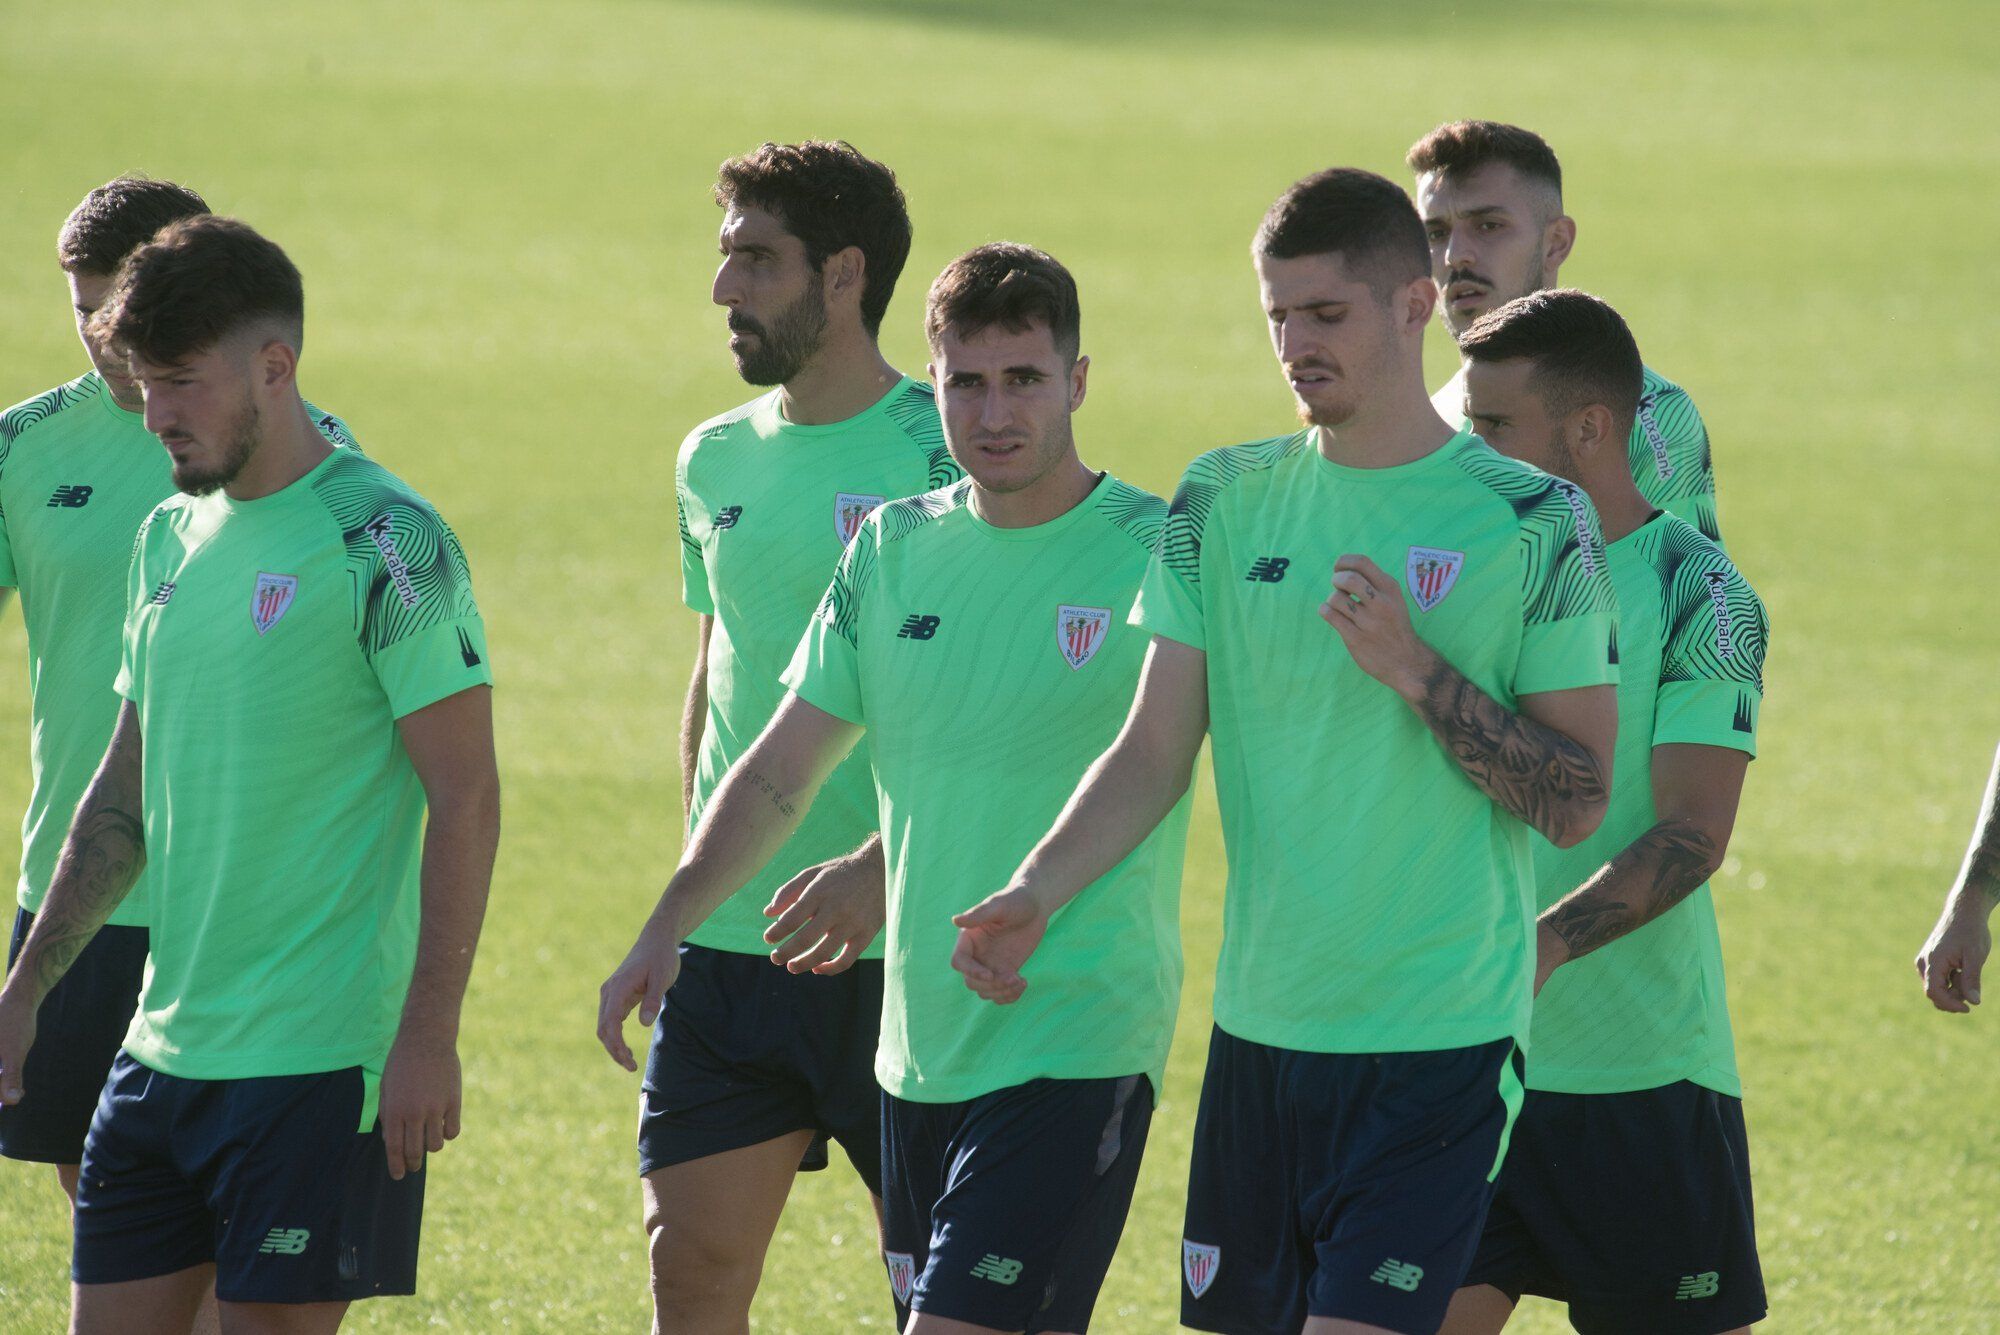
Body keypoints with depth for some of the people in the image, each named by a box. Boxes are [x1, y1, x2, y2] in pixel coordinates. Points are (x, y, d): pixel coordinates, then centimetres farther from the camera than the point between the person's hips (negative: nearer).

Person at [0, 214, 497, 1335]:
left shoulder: (382, 540, -10)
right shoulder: (172, 537, 13)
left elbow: (466, 800, -13)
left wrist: (429, 1034, -18)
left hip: (319, 1062, -8)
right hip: (162, 1051, 8)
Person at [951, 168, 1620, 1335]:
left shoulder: (1532, 521, -5)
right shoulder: (1227, 502, 7)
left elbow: (1579, 803, -6)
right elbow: (1157, 750, 6)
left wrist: (1416, 669, -17)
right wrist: (1037, 889, -10)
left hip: (1442, 1038, -5)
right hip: (1259, 1023, 5)